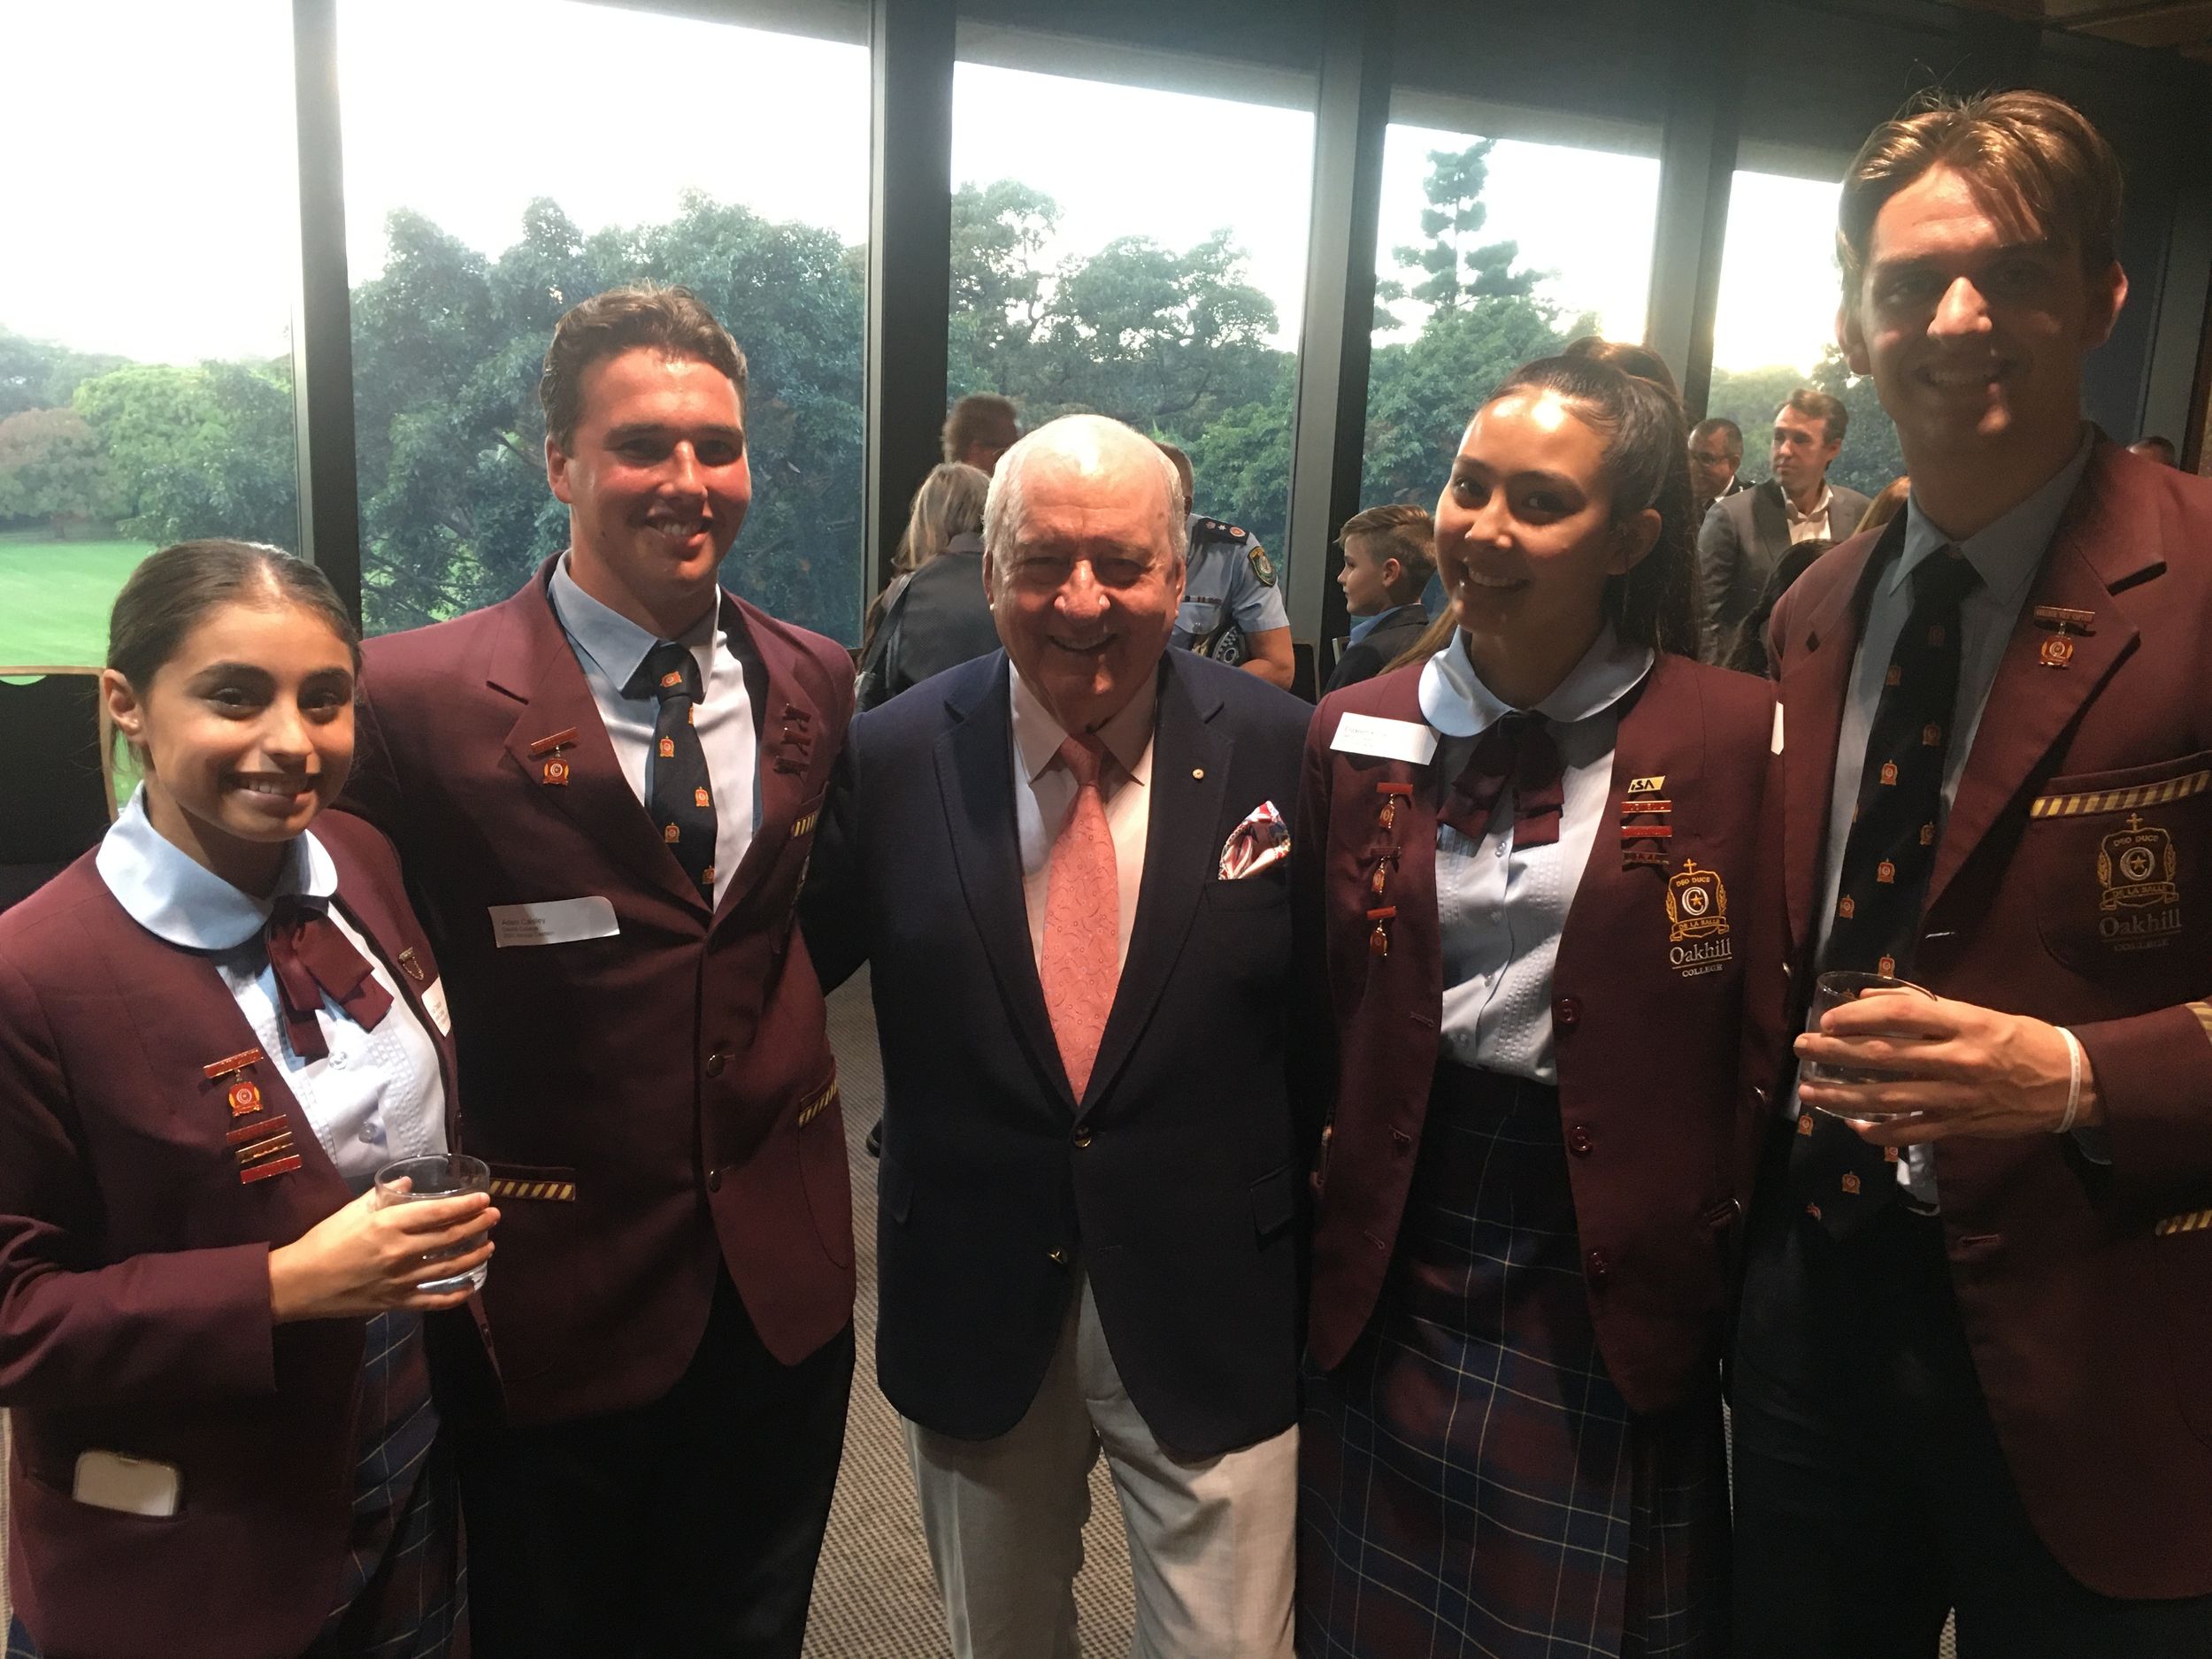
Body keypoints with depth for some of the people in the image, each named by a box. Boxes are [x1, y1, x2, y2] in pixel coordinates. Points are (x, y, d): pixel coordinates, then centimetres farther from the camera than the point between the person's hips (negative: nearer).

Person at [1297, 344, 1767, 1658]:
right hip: (1391, 1269, 3)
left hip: (1614, 1291, -2)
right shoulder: (1354, 732, 0)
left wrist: (1735, 1234, -5)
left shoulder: (1740, 737, -9)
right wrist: (1318, 1161, 4)